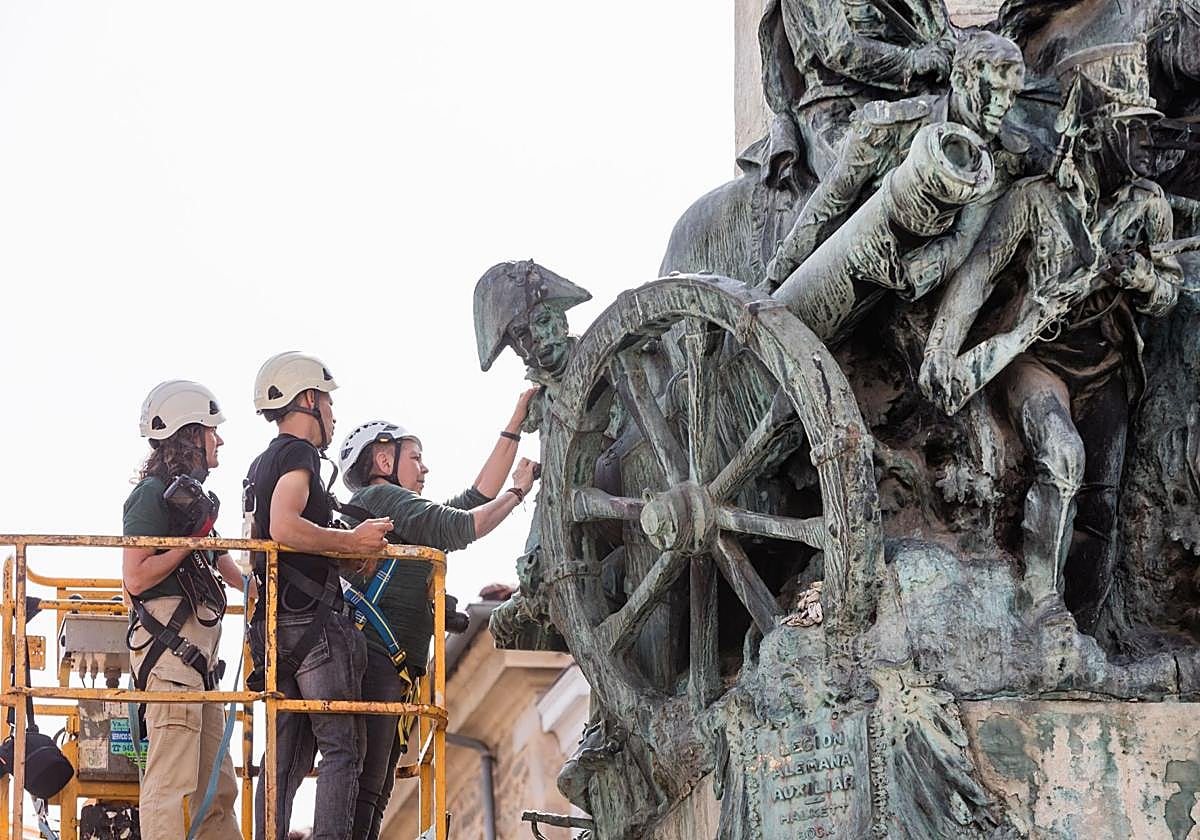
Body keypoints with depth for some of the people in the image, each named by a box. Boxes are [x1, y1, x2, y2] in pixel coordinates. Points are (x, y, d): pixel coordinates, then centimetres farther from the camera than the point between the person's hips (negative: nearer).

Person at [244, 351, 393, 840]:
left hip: (275, 626, 9)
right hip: (316, 622, -9)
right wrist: (351, 541, -17)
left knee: (288, 754, 9)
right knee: (342, 749, -9)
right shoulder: (298, 453, -8)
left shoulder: (260, 466, 22)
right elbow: (285, 527, -24)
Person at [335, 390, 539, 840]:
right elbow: (457, 528, -9)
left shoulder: (399, 510, 29)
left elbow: (475, 499, 27)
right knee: (363, 790, -20)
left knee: (373, 795, 5)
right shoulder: (377, 497, 1)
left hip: (393, 673, 10)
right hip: (373, 659, -10)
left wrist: (515, 427, 26)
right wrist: (518, 492, 3)